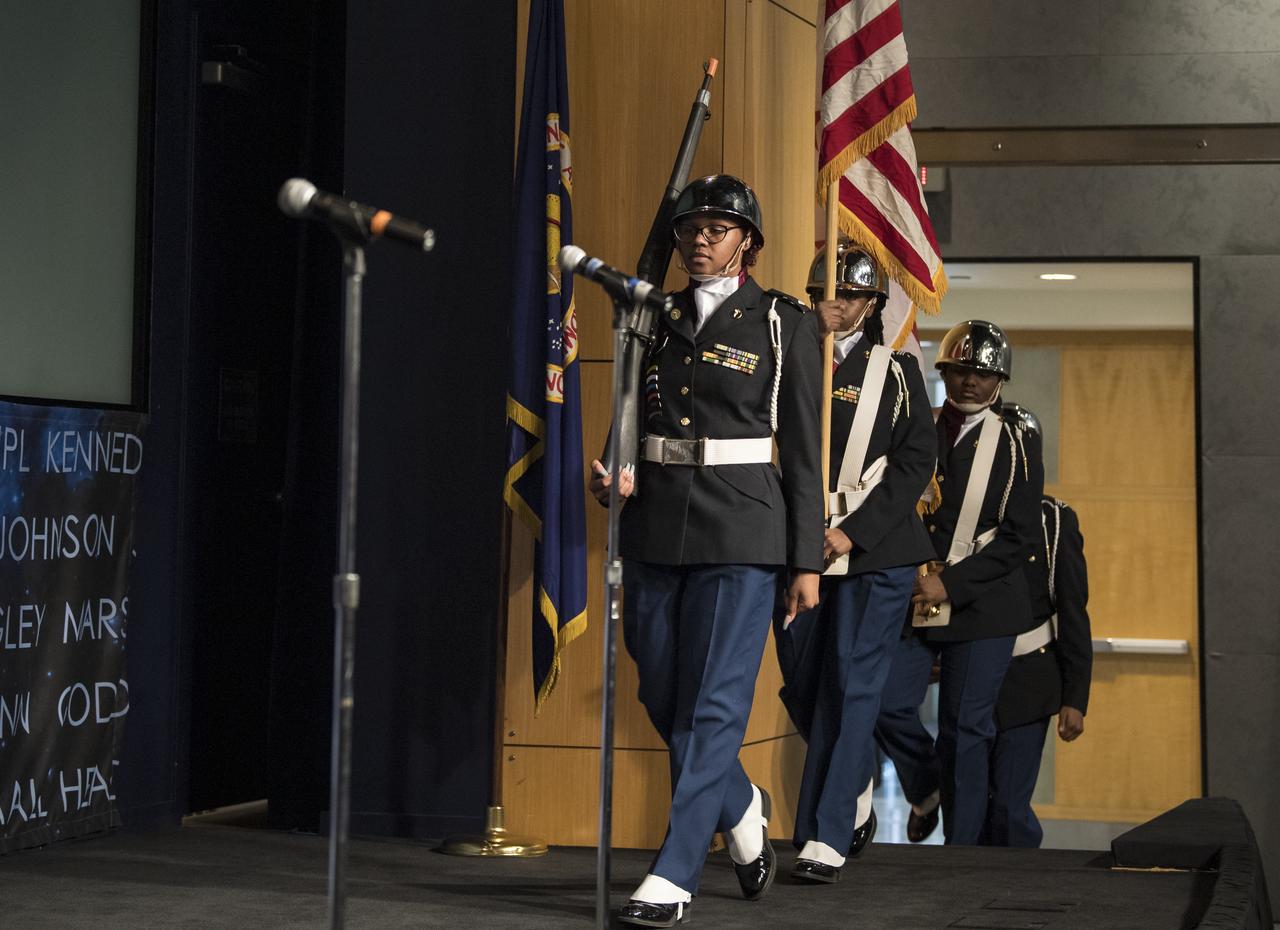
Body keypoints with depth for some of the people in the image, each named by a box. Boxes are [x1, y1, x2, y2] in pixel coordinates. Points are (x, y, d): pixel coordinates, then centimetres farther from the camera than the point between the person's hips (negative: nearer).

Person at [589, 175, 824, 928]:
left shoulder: (784, 324, 1)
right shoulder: (656, 320, 12)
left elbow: (804, 449, 0)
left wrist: (806, 560, -3)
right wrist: (617, 477, -4)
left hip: (741, 531, -5)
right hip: (657, 527, 5)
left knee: (712, 704, -8)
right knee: (663, 697, 10)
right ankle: (741, 807, 36)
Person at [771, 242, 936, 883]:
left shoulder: (895, 371, 2)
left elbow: (917, 460, -3)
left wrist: (853, 531, -12)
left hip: (874, 548, -3)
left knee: (850, 685, -7)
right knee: (802, 686, 9)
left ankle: (827, 838, -6)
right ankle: (857, 792, 33)